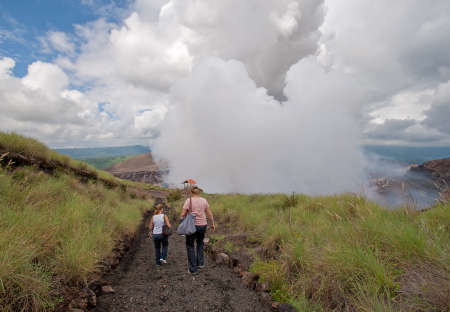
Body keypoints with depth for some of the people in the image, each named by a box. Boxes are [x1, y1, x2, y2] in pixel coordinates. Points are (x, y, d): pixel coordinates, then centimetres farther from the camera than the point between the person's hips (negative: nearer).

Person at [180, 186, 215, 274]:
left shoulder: (188, 200, -8)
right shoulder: (204, 200, 2)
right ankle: (200, 263, 22)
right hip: (203, 225, 4)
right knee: (200, 243, 28)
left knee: (190, 246, 12)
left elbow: (182, 215, -11)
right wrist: (213, 224, 15)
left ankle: (193, 269, 12)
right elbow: (209, 214, 4)